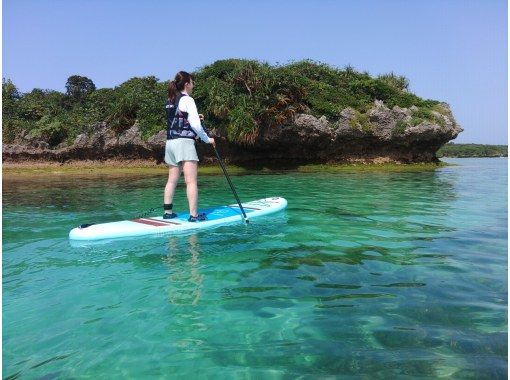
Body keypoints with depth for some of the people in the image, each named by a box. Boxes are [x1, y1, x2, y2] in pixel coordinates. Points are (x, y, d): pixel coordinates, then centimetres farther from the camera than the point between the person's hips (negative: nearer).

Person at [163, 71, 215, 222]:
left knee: (172, 180, 11)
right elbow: (195, 125, -15)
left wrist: (193, 118, 20)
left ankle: (167, 211, 13)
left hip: (170, 143, 8)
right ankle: (194, 215, -8)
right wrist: (207, 139, -4)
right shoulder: (187, 100, -7)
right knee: (191, 181, -7)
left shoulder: (170, 101, 15)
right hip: (184, 142, -8)